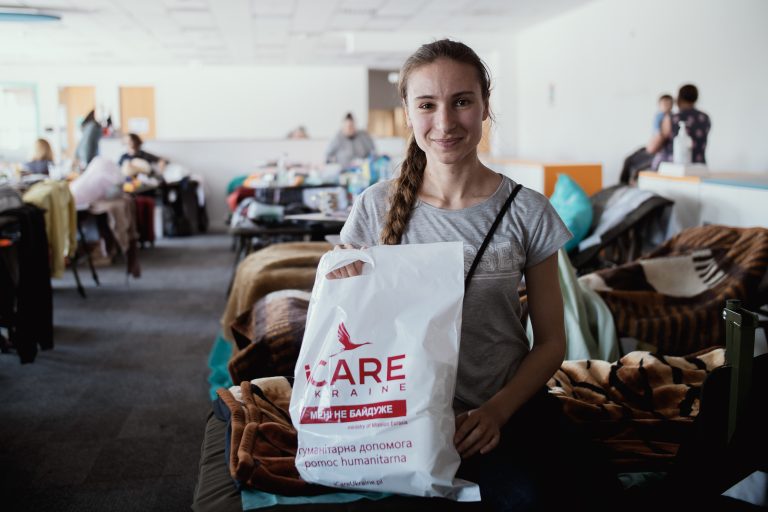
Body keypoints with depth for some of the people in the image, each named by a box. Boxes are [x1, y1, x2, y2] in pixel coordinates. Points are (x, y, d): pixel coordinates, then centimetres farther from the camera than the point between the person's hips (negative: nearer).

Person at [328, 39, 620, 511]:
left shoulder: (528, 212, -4)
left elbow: (551, 340, 3)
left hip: (512, 400, 2)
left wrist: (498, 409, -13)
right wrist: (341, 284, -17)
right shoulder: (378, 206, -4)